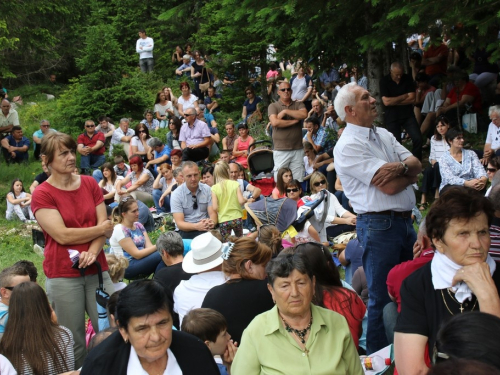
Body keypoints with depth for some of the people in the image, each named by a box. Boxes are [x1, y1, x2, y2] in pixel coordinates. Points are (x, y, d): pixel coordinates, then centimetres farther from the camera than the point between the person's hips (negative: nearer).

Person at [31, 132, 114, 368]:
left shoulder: (90, 184, 8)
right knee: (72, 341, 4)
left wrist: (92, 253, -15)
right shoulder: (42, 194, -5)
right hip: (63, 276, -4)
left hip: (97, 270, 4)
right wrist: (100, 229, -3)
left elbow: (104, 225, 3)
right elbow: (62, 235, -13)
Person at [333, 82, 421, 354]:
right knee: (382, 296, 1)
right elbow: (389, 186, -19)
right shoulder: (348, 146, -13)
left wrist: (399, 168, -15)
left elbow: (416, 166, 7)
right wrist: (408, 172, 0)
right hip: (378, 226, -8)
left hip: (405, 220, 8)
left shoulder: (384, 135, 14)